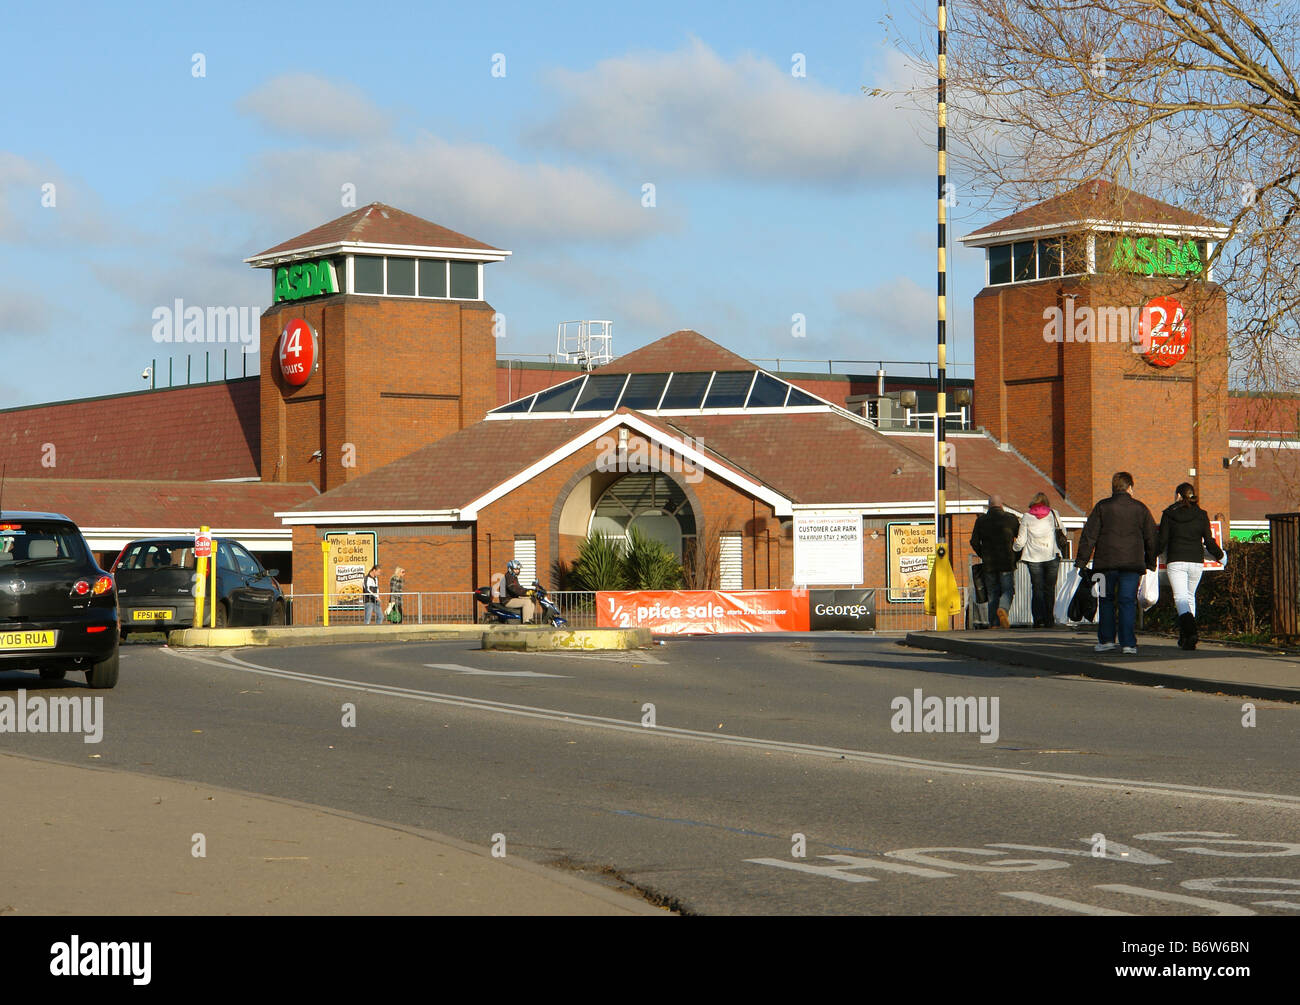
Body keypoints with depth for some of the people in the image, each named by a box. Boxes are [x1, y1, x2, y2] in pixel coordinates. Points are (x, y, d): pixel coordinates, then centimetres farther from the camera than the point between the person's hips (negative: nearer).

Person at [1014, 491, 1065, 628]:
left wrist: (1014, 548, 22)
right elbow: (1062, 532, 12)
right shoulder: (1053, 514, 1)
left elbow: (1021, 540, 2)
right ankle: (1049, 620, 8)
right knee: (1050, 589, 9)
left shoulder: (1027, 517, -1)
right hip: (1052, 556, 1)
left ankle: (1038, 619, -8)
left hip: (1034, 559, -1)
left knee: (1037, 589, 4)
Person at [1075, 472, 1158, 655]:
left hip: (1106, 563, -1)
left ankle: (1106, 639, 11)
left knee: (1106, 600, 13)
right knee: (1128, 602, 1)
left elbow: (1089, 536, -1)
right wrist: (1150, 563, 22)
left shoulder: (1102, 507, 2)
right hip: (1133, 564, 1)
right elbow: (1152, 538, 11)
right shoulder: (1140, 509, 6)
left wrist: (1081, 561, 1)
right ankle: (1128, 643, -5)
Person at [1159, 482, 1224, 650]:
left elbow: (1162, 540, -1)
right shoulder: (1201, 515, 4)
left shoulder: (1169, 514, 0)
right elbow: (1209, 542, 5)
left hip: (1176, 561, -3)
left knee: (1180, 597, -9)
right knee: (1190, 596, 18)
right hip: (1196, 561, 3)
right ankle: (1185, 638, 19)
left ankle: (1189, 627, -35)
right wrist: (1220, 556, 22)